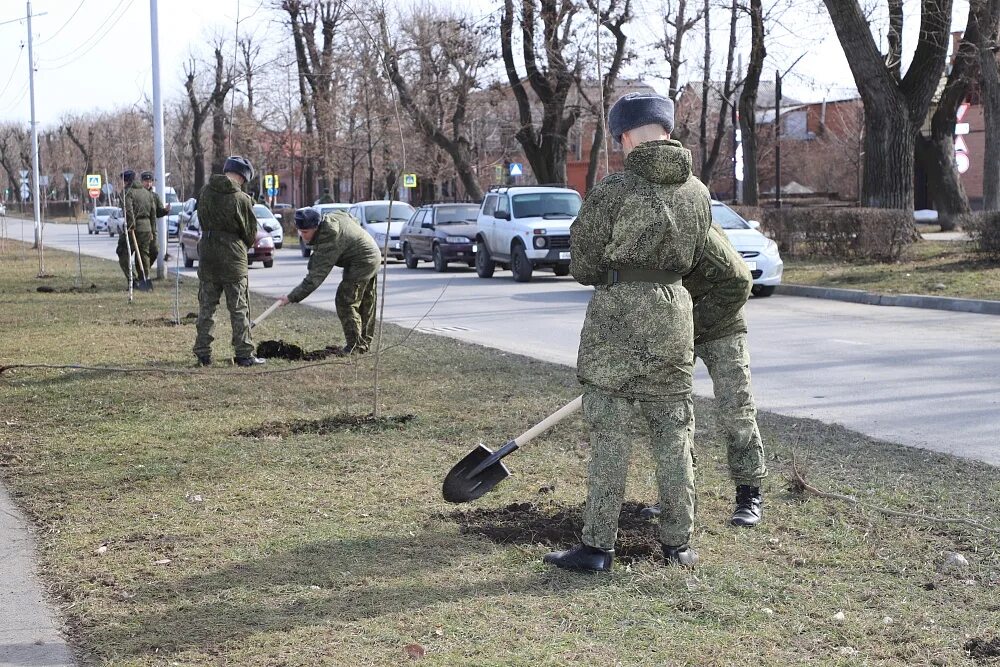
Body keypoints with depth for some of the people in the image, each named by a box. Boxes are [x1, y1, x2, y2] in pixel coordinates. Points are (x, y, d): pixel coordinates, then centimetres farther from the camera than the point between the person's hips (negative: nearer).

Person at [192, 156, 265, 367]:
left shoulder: (205, 192, 0)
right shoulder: (241, 199, -14)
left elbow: (202, 221, 10)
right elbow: (250, 234, -4)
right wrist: (243, 246, 17)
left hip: (207, 255, 4)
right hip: (233, 258, -4)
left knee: (206, 306, 12)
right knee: (239, 309, 4)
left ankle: (202, 352, 13)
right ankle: (244, 354, 6)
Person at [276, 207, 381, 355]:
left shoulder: (328, 243, -31)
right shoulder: (331, 217, -5)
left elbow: (315, 277, -33)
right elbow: (354, 221, 15)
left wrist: (292, 298, -34)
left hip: (362, 263, -11)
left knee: (346, 301, -11)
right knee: (366, 304, 17)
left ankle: (354, 345, -10)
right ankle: (365, 344, 26)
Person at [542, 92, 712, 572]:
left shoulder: (614, 190, -11)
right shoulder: (698, 192, 4)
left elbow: (582, 264, -4)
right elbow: (692, 258, 13)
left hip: (617, 316, -5)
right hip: (675, 315, 5)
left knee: (610, 433, 0)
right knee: (674, 432, 12)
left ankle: (597, 546, 3)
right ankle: (678, 543, 18)